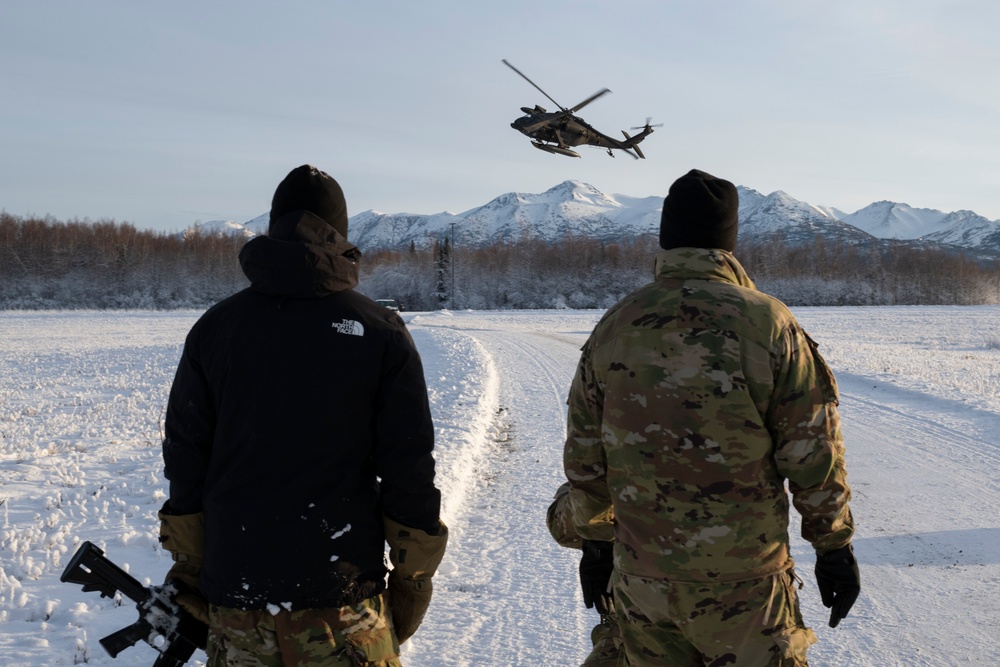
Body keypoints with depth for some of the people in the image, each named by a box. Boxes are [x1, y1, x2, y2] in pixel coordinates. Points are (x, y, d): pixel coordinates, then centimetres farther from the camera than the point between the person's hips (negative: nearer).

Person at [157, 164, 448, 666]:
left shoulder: (214, 327, 2)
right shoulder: (381, 333, -5)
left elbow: (184, 461, 5)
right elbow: (410, 471, -6)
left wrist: (190, 570, 15)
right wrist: (413, 580, 5)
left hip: (235, 592, 3)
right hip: (343, 603, -2)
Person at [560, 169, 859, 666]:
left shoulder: (614, 326, -1)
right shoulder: (768, 323, -12)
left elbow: (583, 457, 6)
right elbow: (814, 456, -8)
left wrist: (596, 543, 18)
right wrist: (834, 548, 5)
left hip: (639, 575, 4)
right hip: (743, 584, -3)